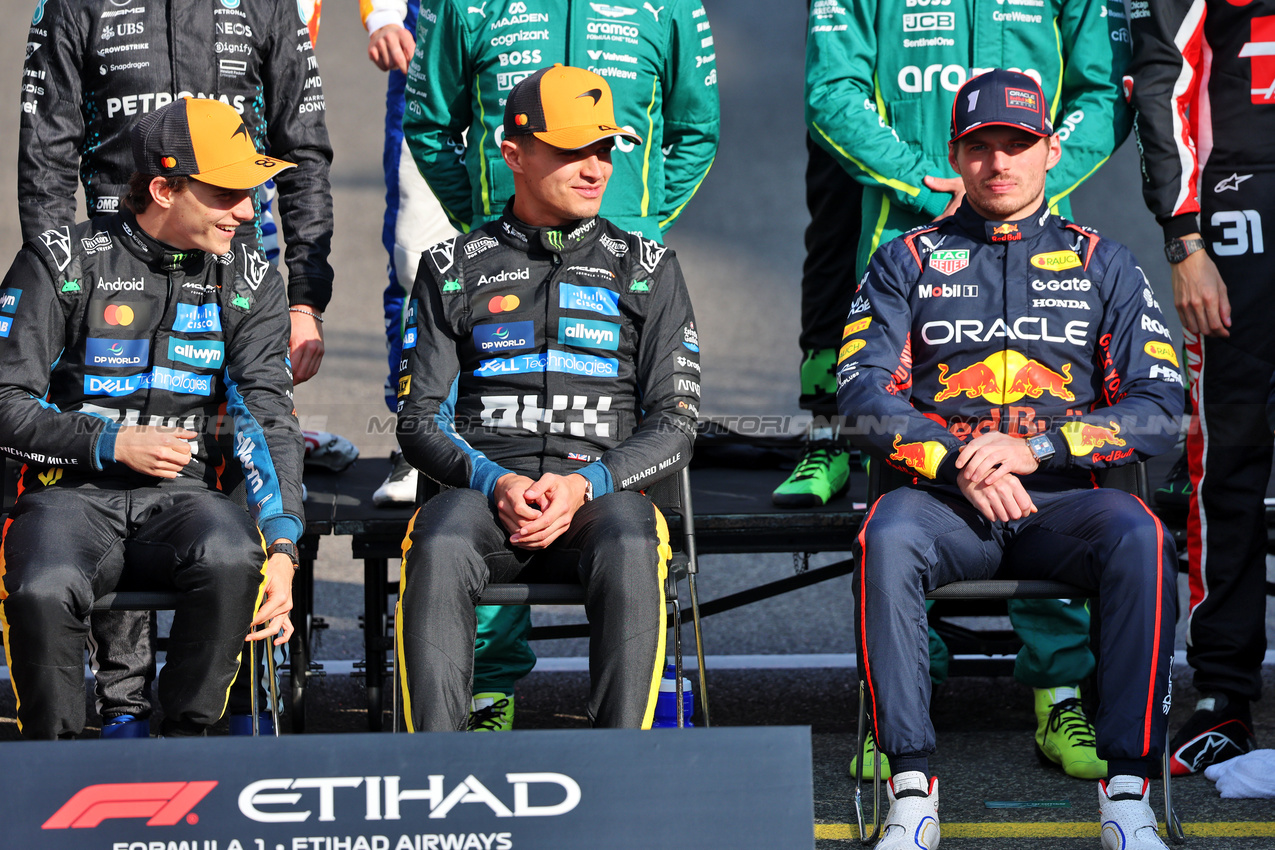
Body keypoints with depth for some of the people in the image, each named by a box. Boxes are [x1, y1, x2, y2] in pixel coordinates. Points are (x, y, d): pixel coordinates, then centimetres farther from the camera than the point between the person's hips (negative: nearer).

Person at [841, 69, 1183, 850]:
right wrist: (958, 463, -15)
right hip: (940, 499, 0)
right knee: (888, 539, -35)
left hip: (1061, 500, 0)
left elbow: (1158, 408, 4)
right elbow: (864, 393, 2)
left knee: (1139, 537, -33)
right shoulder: (908, 262, 14)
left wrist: (1035, 448, -11)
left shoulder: (1104, 266, 15)